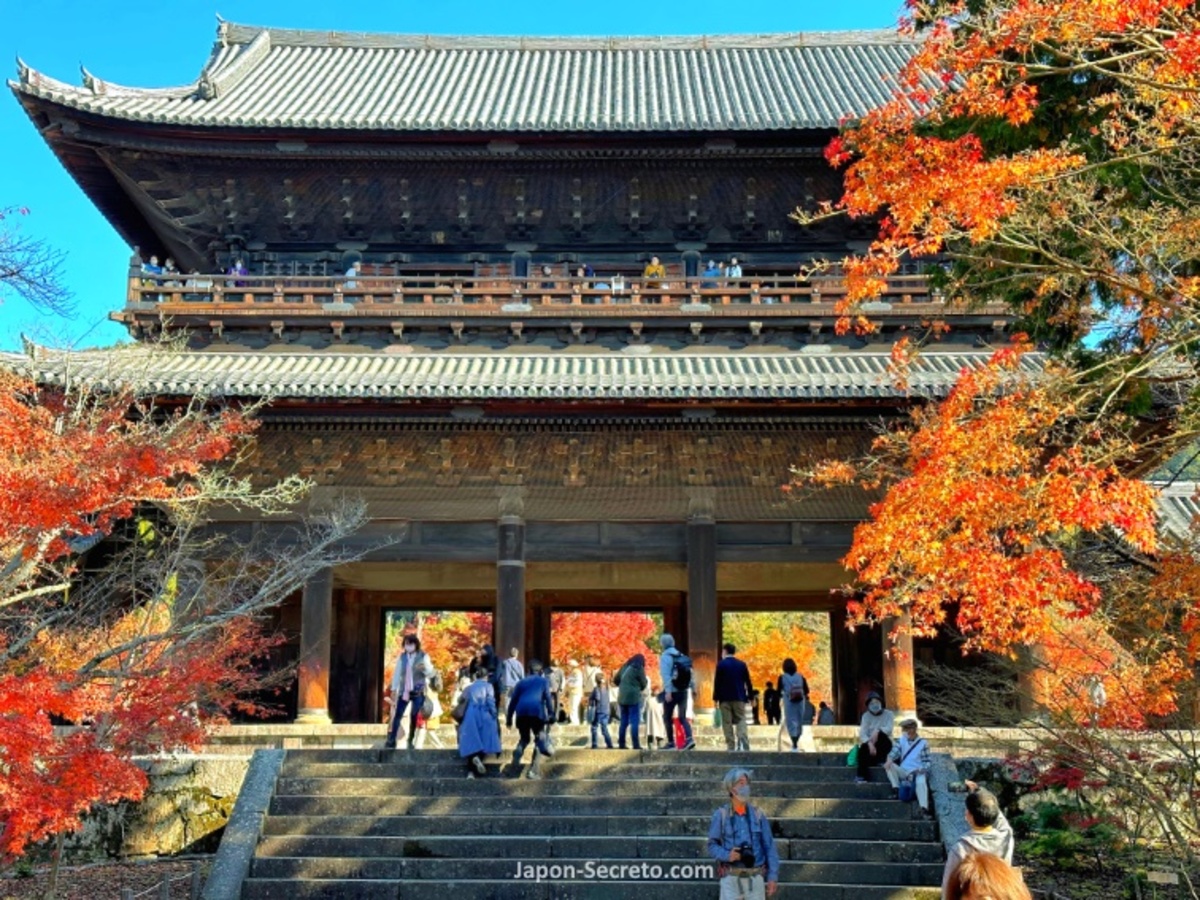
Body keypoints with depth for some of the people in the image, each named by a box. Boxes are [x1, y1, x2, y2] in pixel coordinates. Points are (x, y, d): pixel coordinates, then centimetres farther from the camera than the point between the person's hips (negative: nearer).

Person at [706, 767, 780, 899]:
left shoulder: (757, 814, 5)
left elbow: (769, 847, 5)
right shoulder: (721, 815, -1)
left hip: (755, 877, 2)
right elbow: (712, 845, 1)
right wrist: (727, 855, -18)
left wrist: (773, 877, -1)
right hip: (731, 878, -2)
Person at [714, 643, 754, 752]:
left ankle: (730, 746, -3)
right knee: (741, 720, 2)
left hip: (725, 698, -2)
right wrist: (750, 697, 12)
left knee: (727, 722, 2)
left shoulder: (721, 664, -3)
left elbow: (717, 682, -6)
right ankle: (743, 743, -17)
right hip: (739, 697, 2)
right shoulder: (742, 664, 6)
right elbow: (748, 682, 6)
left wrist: (715, 698, -1)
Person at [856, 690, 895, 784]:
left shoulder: (888, 714, 0)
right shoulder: (866, 716, 2)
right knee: (863, 748, -33)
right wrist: (870, 743, -31)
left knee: (880, 734, -34)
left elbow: (889, 729, -17)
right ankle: (862, 776, -33)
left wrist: (878, 731, -35)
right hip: (870, 742, 1)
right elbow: (863, 733, -12)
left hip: (884, 743, -1)